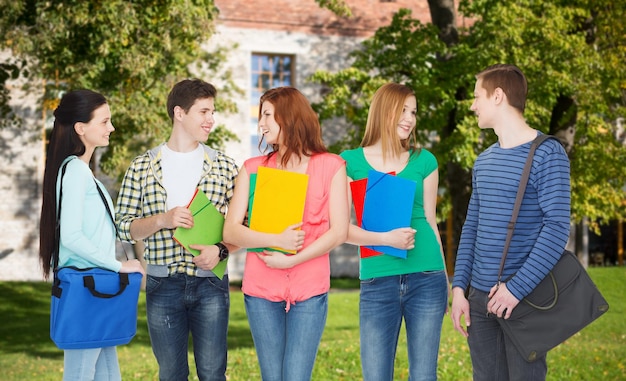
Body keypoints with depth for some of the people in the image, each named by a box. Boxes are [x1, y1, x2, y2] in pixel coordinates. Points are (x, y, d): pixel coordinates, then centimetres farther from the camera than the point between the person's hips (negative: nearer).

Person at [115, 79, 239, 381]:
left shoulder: (224, 166, 5)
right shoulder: (142, 166, 4)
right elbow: (124, 226, 3)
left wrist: (221, 250, -12)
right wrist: (162, 220, -13)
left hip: (210, 283, 0)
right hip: (162, 285, 0)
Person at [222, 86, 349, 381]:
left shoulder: (330, 166, 3)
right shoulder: (253, 168, 8)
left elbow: (339, 232, -4)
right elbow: (230, 231, 0)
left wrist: (292, 259, -13)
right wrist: (276, 240, -16)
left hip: (309, 290, -2)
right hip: (261, 290, 2)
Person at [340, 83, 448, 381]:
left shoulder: (424, 161, 7)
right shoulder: (351, 162, 2)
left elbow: (430, 222, 13)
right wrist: (385, 238, -18)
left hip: (426, 280, 1)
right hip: (377, 282, -1)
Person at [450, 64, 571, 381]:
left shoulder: (547, 155, -8)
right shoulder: (483, 161, 13)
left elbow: (557, 228, -15)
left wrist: (516, 289, -20)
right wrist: (459, 287, 5)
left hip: (524, 298, -6)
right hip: (479, 296, 6)